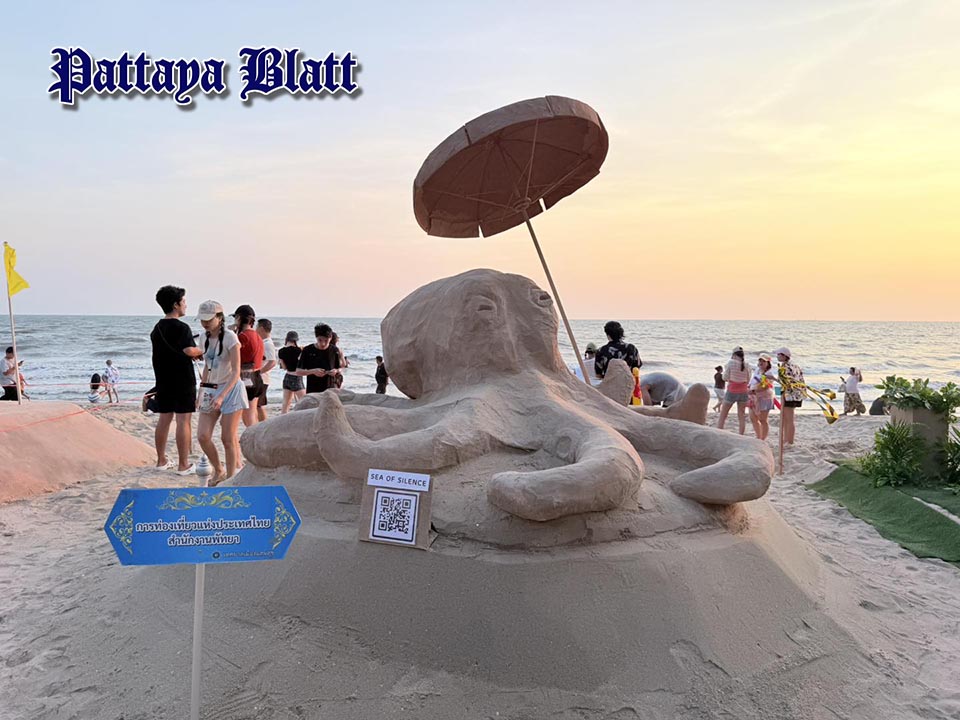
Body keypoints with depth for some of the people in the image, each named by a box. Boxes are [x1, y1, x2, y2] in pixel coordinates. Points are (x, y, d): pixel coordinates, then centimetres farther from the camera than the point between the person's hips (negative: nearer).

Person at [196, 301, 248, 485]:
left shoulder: (230, 337, -13)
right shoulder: (205, 338, 7)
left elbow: (236, 371, -18)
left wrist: (221, 396, -26)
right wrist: (201, 393, 17)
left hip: (231, 389, -6)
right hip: (210, 390, 6)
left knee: (228, 438, -3)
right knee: (203, 435, -2)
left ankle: (230, 477, 11)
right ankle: (218, 471, 19)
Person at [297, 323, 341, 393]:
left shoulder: (334, 351, 2)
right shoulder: (307, 351, -4)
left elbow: (339, 369, 12)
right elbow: (298, 371, -3)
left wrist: (336, 371, -12)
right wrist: (313, 371, -20)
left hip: (331, 390, 1)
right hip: (312, 391, -1)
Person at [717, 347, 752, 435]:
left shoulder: (731, 362, -8)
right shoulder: (747, 365, 1)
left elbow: (725, 378, -6)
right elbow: (748, 381, 8)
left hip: (732, 391, -3)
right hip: (743, 392, 3)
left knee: (722, 416, 4)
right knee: (742, 416, 9)